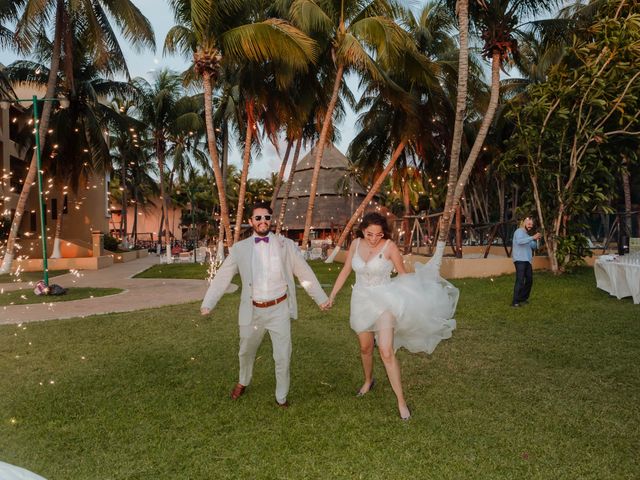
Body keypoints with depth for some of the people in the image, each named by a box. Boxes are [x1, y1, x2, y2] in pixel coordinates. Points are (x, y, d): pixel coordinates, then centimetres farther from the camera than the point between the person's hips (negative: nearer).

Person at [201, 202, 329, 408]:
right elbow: (222, 277, 1)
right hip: (253, 310, 2)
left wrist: (321, 298, 6)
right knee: (246, 352, 22)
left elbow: (305, 273, 3)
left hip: (279, 309, -1)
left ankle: (282, 398, 25)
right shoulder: (240, 248, -1)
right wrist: (207, 304, -3)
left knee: (283, 357, 3)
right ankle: (243, 382, 51)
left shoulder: (286, 245, -2)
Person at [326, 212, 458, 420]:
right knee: (365, 347, 19)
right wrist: (332, 295, 10)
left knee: (386, 352, -14)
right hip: (361, 300, 4)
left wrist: (410, 299, -8)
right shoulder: (356, 244, -3)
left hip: (383, 301, -4)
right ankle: (368, 381, 47)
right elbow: (346, 271, 8)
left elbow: (403, 274, -4)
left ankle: (401, 401, -3)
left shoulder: (389, 247, -15)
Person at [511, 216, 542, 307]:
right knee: (520, 280, -15)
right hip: (520, 260, -10)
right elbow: (519, 241, -27)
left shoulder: (527, 234, 24)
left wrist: (536, 240, 0)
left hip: (527, 260, 10)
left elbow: (534, 247, 19)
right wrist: (532, 237, -31)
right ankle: (515, 302, -16)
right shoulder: (519, 231, -5)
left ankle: (523, 298, 25)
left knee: (529, 279, 13)